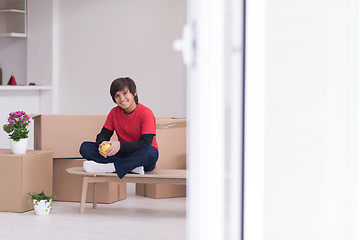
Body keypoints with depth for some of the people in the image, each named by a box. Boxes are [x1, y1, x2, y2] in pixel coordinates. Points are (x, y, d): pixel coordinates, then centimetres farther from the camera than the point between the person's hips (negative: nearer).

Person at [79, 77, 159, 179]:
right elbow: (103, 135, 2)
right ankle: (132, 167, -29)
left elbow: (145, 144, -22)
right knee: (85, 147, -15)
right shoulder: (114, 112, 4)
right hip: (123, 154, 5)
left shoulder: (146, 113, -13)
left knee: (150, 152, -42)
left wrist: (120, 145, -36)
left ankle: (109, 167, -35)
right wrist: (101, 144, -24)